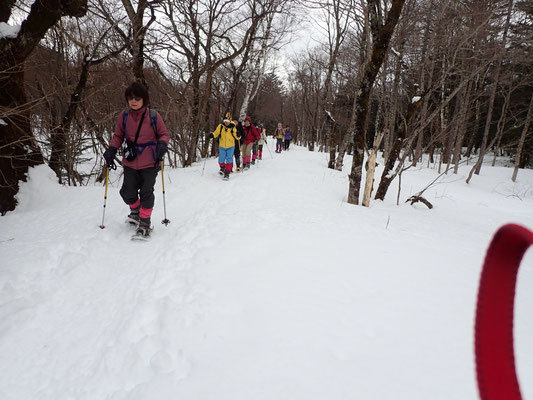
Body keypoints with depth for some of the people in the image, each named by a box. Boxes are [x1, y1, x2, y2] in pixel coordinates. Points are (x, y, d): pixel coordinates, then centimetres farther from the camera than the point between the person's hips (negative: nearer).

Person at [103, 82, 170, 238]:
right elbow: (118, 136, 11)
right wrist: (112, 149, -5)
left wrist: (162, 144, -20)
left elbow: (164, 134, 1)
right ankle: (135, 211, 39)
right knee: (128, 193, 7)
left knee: (146, 193, 0)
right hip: (130, 162, 3)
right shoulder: (124, 116, 0)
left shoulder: (153, 116, -8)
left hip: (150, 163, -3)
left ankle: (144, 222, 17)